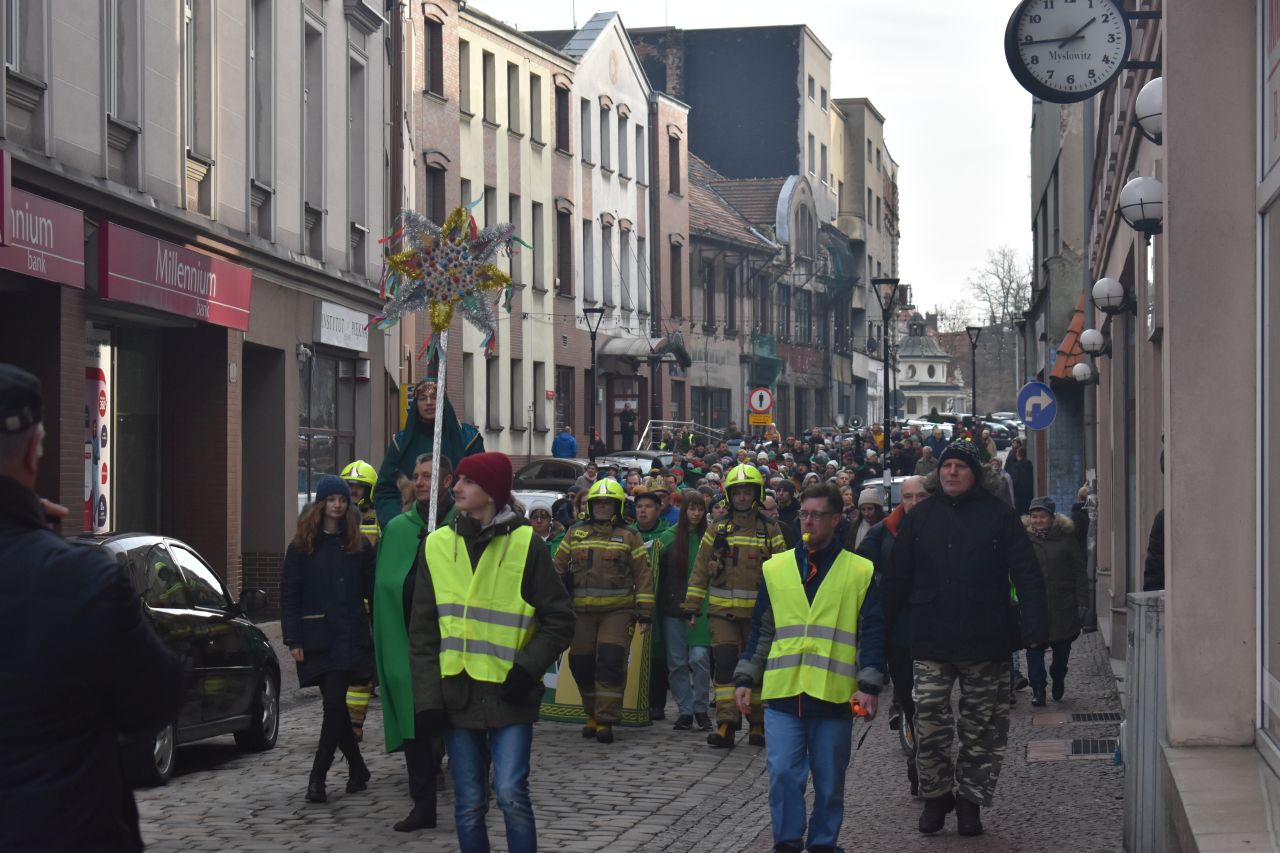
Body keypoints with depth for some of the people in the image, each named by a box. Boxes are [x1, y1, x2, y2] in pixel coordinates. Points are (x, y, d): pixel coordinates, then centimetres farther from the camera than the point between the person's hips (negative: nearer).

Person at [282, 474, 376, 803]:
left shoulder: (358, 544, 7)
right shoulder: (302, 546, 5)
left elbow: (371, 588, 8)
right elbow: (289, 595, 2)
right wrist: (293, 640, -4)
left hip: (349, 637, -1)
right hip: (316, 638, 1)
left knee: (334, 704, -11)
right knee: (334, 705, 6)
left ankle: (317, 778, -10)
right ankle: (357, 769, 23)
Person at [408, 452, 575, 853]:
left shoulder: (525, 544, -1)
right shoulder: (438, 545, 7)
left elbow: (558, 620, 2)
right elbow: (423, 631, 8)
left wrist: (527, 668, -11)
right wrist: (428, 697, -1)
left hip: (509, 695, -3)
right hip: (458, 695, 3)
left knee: (511, 794, -12)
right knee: (468, 804, 5)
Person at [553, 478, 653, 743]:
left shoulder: (629, 537, 5)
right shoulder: (575, 533, 12)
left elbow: (642, 575, 4)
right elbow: (558, 568, 16)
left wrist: (645, 612, -2)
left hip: (618, 611, -3)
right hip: (582, 611, 3)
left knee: (611, 662, -13)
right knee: (582, 664, 5)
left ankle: (606, 720, -10)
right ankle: (593, 714, 21)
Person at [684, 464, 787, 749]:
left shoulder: (770, 532, 4)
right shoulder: (717, 530, 7)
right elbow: (700, 570, 9)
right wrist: (692, 605, 3)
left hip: (758, 613, 0)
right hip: (722, 610, 0)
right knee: (724, 664, -10)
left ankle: (758, 725, 17)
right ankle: (726, 724, -13)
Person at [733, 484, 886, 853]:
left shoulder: (860, 572, 4)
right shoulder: (775, 569, 10)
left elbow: (872, 634, 2)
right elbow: (761, 631, 15)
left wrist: (869, 686, -6)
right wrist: (745, 679, 10)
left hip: (834, 696, -1)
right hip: (782, 695, 1)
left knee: (830, 781, 6)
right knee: (783, 774, -7)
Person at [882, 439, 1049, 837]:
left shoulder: (999, 515, 0)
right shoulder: (920, 517, 7)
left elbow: (1026, 575, -4)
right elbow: (897, 578, 9)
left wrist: (1035, 627, -13)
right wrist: (880, 629, 6)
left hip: (986, 641, -1)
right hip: (931, 643, 1)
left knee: (982, 729, 6)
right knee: (929, 724, -3)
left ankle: (971, 798, 19)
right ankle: (936, 795, 15)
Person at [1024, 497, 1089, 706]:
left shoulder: (1066, 538, 1)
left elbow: (1079, 571, 2)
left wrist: (1082, 602, -3)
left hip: (1062, 603, 1)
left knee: (1062, 648, 13)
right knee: (1034, 648, -6)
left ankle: (1058, 679, 37)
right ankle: (1037, 689, 2)